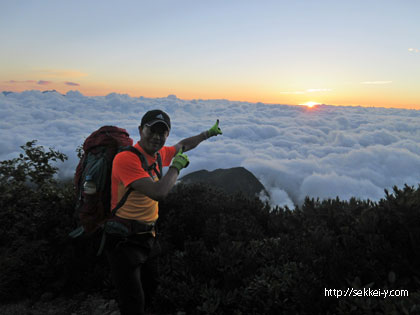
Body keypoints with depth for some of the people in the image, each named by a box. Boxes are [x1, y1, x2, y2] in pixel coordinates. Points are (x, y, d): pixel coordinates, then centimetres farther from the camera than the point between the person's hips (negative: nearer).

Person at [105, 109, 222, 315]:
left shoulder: (159, 154, 1)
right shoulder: (126, 158, -25)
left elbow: (183, 146, 22)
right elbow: (158, 193, -34)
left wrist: (208, 133, 32)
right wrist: (177, 165, -19)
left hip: (148, 235, 8)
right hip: (125, 240, -8)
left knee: (150, 288, 25)